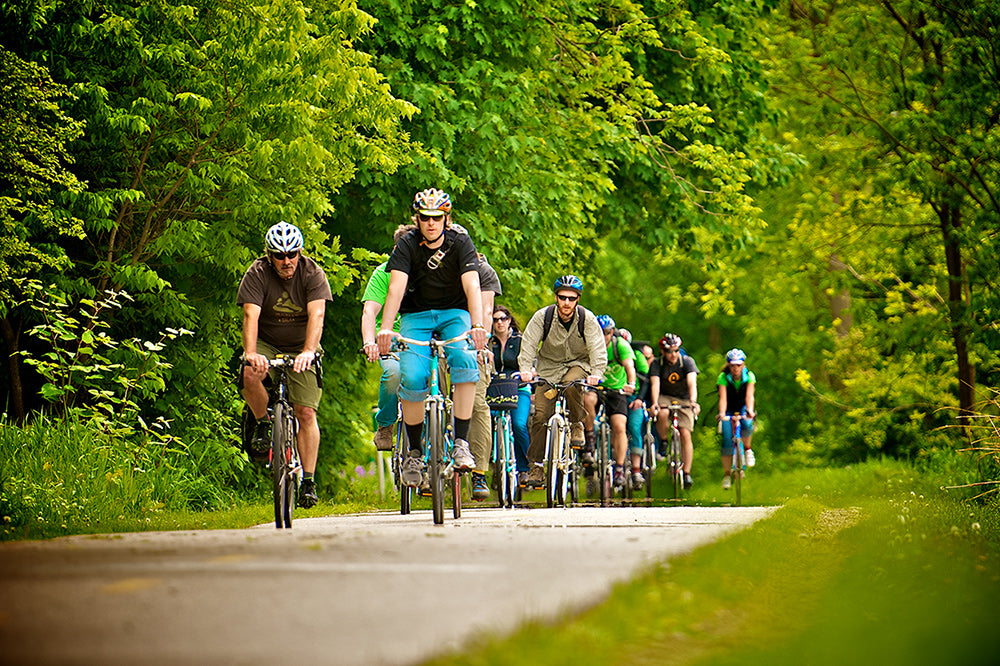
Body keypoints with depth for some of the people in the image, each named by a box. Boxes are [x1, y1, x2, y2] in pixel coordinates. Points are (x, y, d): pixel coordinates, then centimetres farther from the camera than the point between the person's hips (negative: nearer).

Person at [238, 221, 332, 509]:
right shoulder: (257, 274, -14)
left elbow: (316, 315, -27)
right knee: (249, 375, -32)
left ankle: (308, 482, -4)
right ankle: (263, 423, -5)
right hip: (266, 344, 0)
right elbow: (251, 315, -26)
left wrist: (308, 352, -43)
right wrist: (250, 353, -43)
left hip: (301, 349, 0)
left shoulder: (312, 273, -15)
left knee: (306, 413, -10)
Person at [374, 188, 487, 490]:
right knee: (412, 377, -23)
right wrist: (385, 329, -40)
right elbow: (396, 287, -24)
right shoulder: (407, 245, -12)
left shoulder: (460, 243, -12)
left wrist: (478, 325, -42)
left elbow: (472, 286, -24)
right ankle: (415, 451, -3)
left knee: (464, 360, -31)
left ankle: (461, 443, -24)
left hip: (454, 313, 0)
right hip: (416, 316, 0)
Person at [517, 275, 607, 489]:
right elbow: (528, 345, -18)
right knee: (541, 414, -12)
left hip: (578, 363, -1)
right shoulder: (542, 317, -13)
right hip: (549, 366, 1)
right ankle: (536, 466, -3)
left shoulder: (587, 318, -14)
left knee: (572, 384, -37)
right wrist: (526, 370, -34)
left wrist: (596, 373, -37)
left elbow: (598, 348, -20)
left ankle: (577, 424, -10)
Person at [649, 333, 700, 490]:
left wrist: (693, 401, -47)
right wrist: (655, 403, -45)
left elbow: (692, 382, -29)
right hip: (664, 397, 0)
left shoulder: (687, 361, -15)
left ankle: (687, 473, -8)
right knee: (662, 414, -35)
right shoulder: (657, 364, -12)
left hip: (684, 400, 0)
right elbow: (655, 384, -26)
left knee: (685, 434, -13)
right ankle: (664, 442, -8)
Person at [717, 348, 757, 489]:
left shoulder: (749, 376, -15)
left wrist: (750, 410, -48)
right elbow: (723, 398, -29)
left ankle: (747, 448, -4)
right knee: (727, 439, -17)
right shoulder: (723, 377, -17)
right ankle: (726, 474, -7)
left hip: (743, 408, 1)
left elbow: (749, 396, -29)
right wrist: (722, 413, -47)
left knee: (747, 424, -33)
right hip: (729, 410, 0)